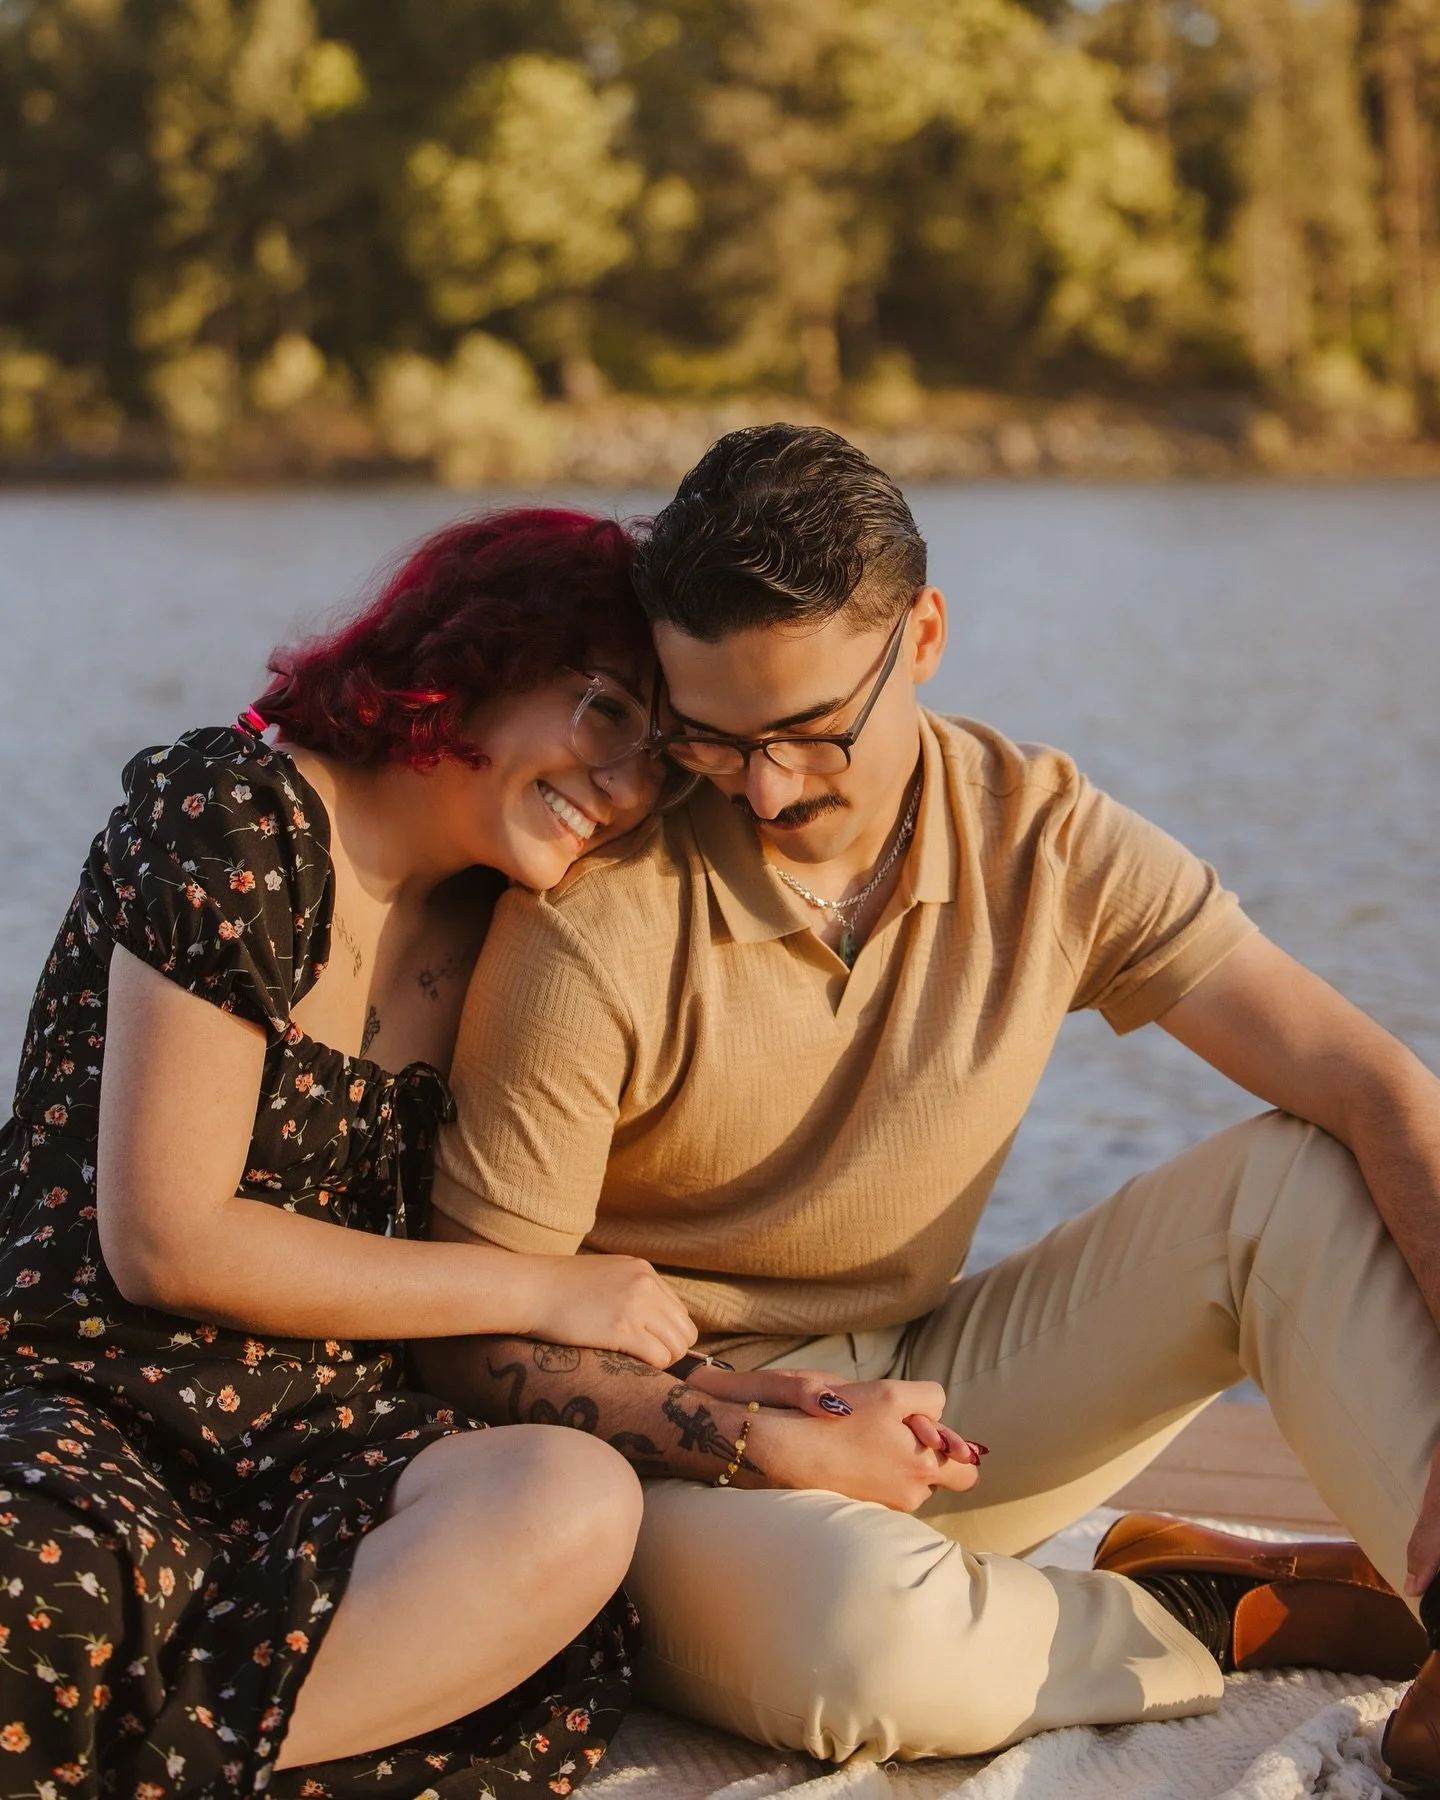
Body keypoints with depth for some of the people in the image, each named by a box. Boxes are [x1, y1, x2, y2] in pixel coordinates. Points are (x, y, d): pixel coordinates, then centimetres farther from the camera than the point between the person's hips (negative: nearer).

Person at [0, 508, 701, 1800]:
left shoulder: (504, 927, 12)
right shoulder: (233, 819, -9)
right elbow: (164, 1242, -12)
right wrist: (538, 1290, -7)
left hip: (320, 1441, 7)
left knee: (577, 1504, -29)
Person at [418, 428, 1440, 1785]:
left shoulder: (1041, 838, -7)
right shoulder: (595, 925, -19)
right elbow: (474, 1339, -13)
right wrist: (761, 1441, -25)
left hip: (925, 1400, 4)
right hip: (676, 1440, -4)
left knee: (1305, 1177, -14)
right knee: (869, 1630, -39)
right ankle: (1230, 1611, -10)